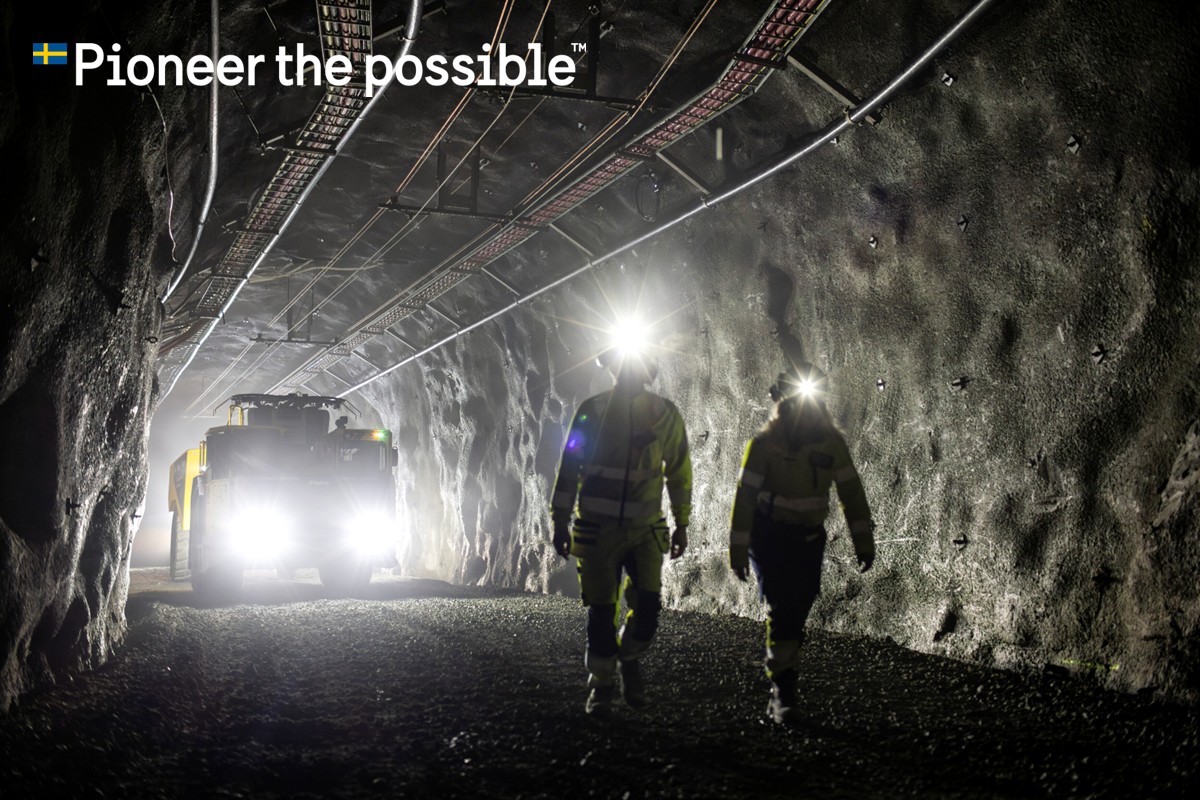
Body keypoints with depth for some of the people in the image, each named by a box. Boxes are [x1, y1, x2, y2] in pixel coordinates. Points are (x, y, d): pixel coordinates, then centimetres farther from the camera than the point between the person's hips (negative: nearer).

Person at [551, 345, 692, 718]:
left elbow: (679, 472, 9)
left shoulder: (665, 414, 0)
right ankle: (601, 684, 20)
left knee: (647, 607, -7)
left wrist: (681, 525, 9)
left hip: (646, 528, 1)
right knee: (601, 611, 2)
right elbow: (568, 468, 1)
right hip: (597, 528, -1)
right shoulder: (592, 410, -5)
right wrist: (560, 521, 0)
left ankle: (629, 658, 24)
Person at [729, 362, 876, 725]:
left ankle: (781, 684, 23)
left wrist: (864, 541, -2)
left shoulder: (831, 441, -3)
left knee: (797, 614, 7)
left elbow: (851, 492, 1)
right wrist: (738, 549, -13)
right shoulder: (764, 444, -13)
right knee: (782, 611, -13)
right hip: (769, 538, -4)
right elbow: (745, 496, -12)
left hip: (809, 539, 4)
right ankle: (784, 693, -7)